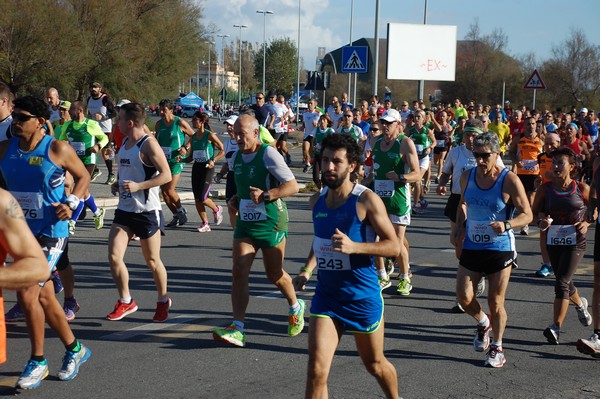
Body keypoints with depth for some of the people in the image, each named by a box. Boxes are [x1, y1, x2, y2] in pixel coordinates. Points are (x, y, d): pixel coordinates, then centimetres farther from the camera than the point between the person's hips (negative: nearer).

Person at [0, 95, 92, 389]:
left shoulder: (58, 149, -11)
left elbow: (84, 177, 1)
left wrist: (71, 203, -13)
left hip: (49, 233, -6)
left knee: (27, 295, -13)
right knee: (44, 297, 14)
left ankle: (37, 362, 3)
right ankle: (75, 349, 33)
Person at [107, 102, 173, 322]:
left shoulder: (149, 144, -14)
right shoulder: (124, 142, 11)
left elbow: (166, 175, -18)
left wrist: (138, 186, -24)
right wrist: (118, 184, 8)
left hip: (147, 210, -7)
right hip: (124, 208, 7)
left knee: (152, 261, 6)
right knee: (114, 256, -4)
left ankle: (163, 301, 27)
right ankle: (126, 302, 11)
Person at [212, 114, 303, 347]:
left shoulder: (268, 154, -14)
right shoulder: (238, 157, 8)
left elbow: (292, 186, -18)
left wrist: (265, 195, -28)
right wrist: (236, 201, 11)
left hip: (271, 223, -6)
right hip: (245, 223, 6)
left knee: (275, 274, 9)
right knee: (239, 273, -8)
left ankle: (296, 308, 38)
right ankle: (237, 329, -12)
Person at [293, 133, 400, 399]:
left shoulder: (366, 200, -15)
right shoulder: (317, 200, 3)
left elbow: (393, 246, -15)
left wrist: (354, 247, -29)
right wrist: (307, 271, 4)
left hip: (362, 297, -4)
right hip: (326, 296, 4)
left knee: (375, 364, 17)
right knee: (316, 369, -11)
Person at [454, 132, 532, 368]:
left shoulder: (510, 181, -14)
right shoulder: (467, 177, 1)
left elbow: (527, 215, -10)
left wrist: (506, 225, -28)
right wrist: (460, 229, 7)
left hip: (500, 248, -4)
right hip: (471, 247, 4)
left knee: (495, 302, 3)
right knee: (463, 297, -3)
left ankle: (497, 348, 22)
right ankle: (483, 324, 29)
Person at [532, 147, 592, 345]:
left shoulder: (582, 189, -6)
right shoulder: (545, 189, -1)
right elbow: (535, 211, 8)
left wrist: (586, 223, -11)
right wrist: (542, 220, -13)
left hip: (575, 242, -4)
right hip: (553, 241, 4)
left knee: (561, 282, -15)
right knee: (564, 282, 20)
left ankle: (556, 327, -14)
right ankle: (580, 303, 53)